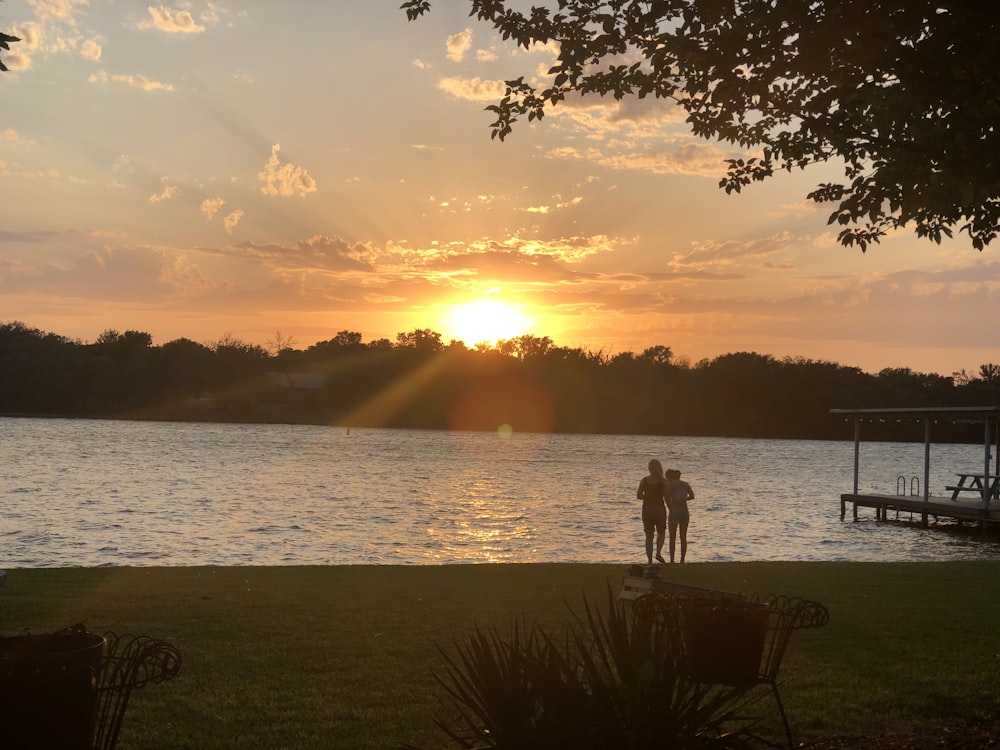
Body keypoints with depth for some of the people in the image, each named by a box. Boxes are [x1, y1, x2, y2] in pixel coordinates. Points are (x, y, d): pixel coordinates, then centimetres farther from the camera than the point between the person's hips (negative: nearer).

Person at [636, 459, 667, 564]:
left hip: (647, 509, 1)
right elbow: (666, 497, -8)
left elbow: (639, 495, -4)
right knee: (661, 533, 20)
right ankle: (658, 553, -3)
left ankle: (650, 561, 3)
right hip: (659, 509, -1)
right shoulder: (662, 481, -8)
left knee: (649, 536, 8)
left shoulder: (644, 480, -3)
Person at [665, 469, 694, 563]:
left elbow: (668, 498, -18)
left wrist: (672, 511, -16)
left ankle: (672, 561, 4)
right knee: (683, 538, 10)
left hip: (675, 511, -4)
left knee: (672, 538, 5)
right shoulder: (685, 484, 11)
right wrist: (682, 500, 10)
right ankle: (682, 560, 8)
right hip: (685, 511, 4)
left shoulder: (669, 484, -2)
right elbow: (692, 496, -1)